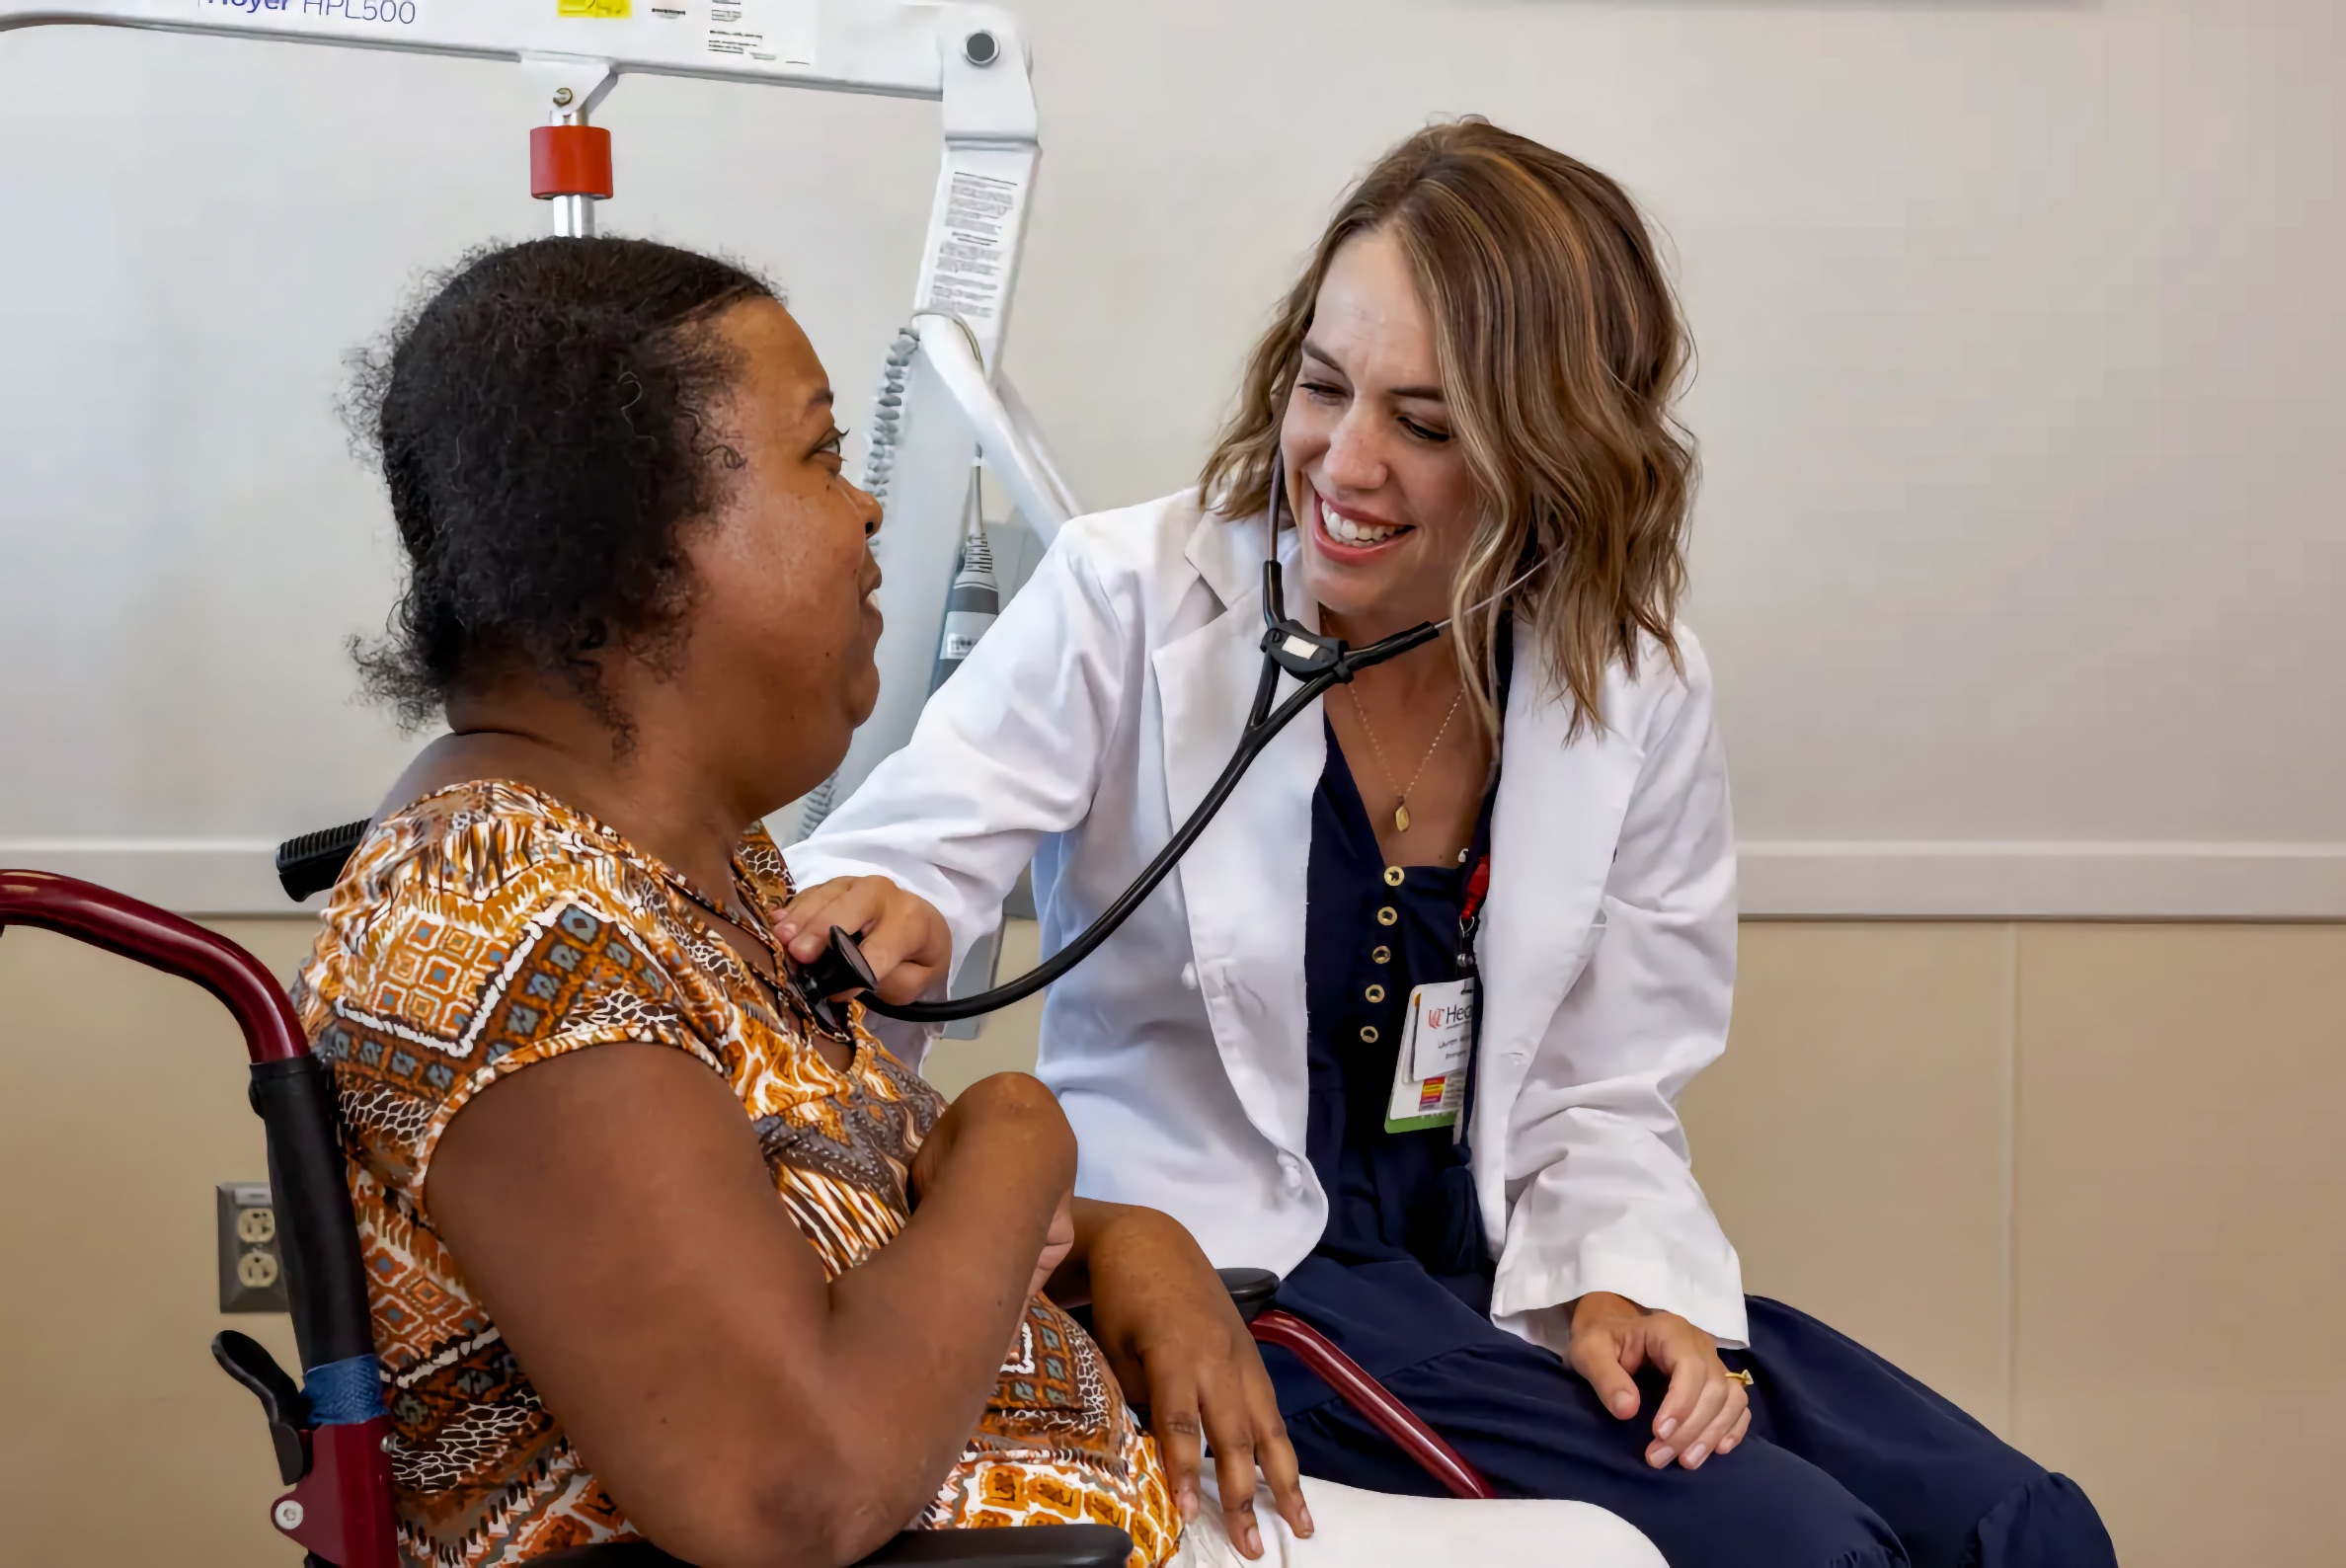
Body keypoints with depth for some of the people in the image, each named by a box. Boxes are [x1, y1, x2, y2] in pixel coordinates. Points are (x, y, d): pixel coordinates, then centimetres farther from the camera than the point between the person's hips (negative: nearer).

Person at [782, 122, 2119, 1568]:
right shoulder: (1126, 598, -10)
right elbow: (911, 846, -15)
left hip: (1496, 1255, 5)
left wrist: (1614, 1281, -14)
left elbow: (1605, 1093, 5)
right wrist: (885, 922, -39)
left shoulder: (1634, 688, 0)